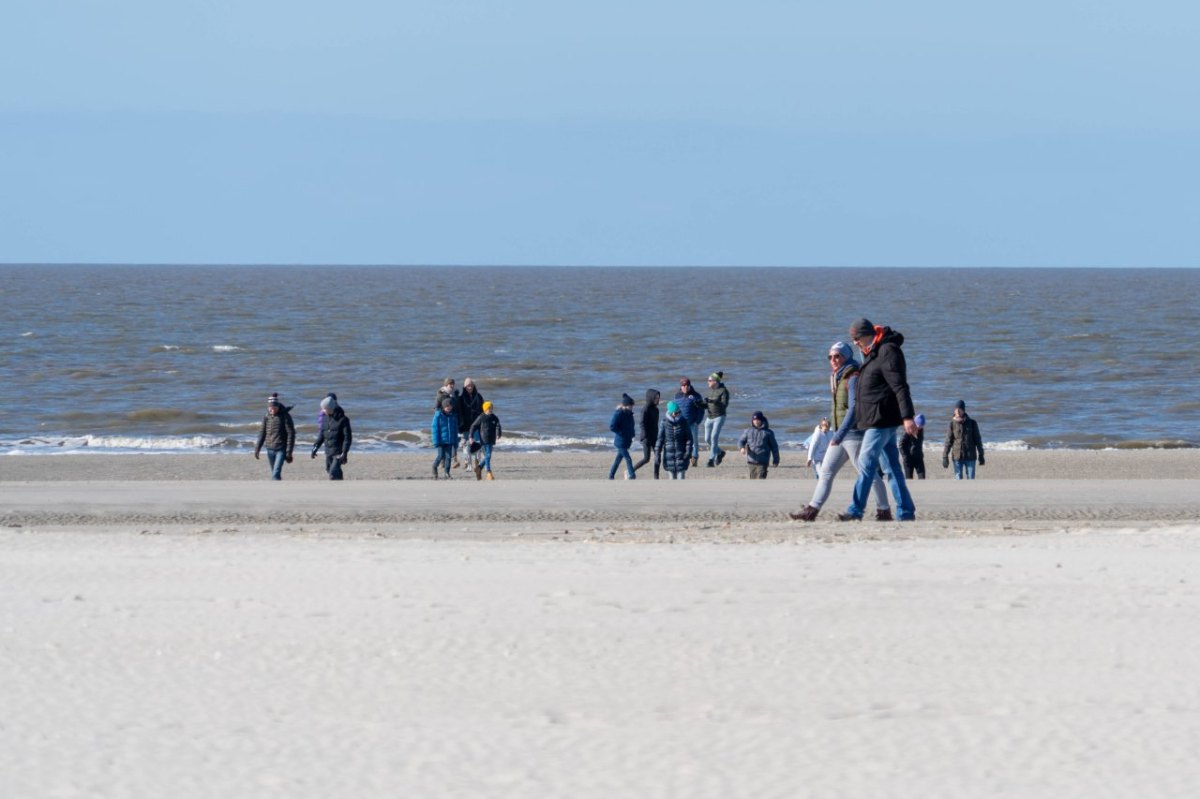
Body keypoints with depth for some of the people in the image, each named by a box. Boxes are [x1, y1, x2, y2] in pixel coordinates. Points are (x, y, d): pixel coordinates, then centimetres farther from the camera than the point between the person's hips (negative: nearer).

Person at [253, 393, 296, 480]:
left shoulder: (285, 416, -10)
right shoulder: (267, 417, 3)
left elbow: (291, 434, -9)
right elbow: (262, 433, 12)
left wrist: (289, 452, -12)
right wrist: (257, 449, 8)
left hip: (281, 450, -5)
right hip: (270, 449, 5)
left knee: (276, 474, -17)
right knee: (274, 474, 14)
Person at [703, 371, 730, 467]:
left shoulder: (723, 391, -8)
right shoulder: (710, 390, 11)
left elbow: (724, 404, -17)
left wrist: (712, 401, -28)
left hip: (719, 417, -7)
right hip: (709, 417, 7)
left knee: (714, 437, -15)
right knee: (707, 439, 7)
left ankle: (711, 460, -13)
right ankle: (720, 452, 31)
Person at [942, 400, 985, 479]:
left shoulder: (971, 423, -1)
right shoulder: (952, 424, -1)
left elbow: (977, 440, 5)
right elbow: (948, 441, 1)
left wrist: (981, 455, 4)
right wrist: (945, 457, -2)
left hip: (970, 457, 0)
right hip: (957, 457, 0)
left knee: (971, 479, -2)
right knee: (958, 479, 2)